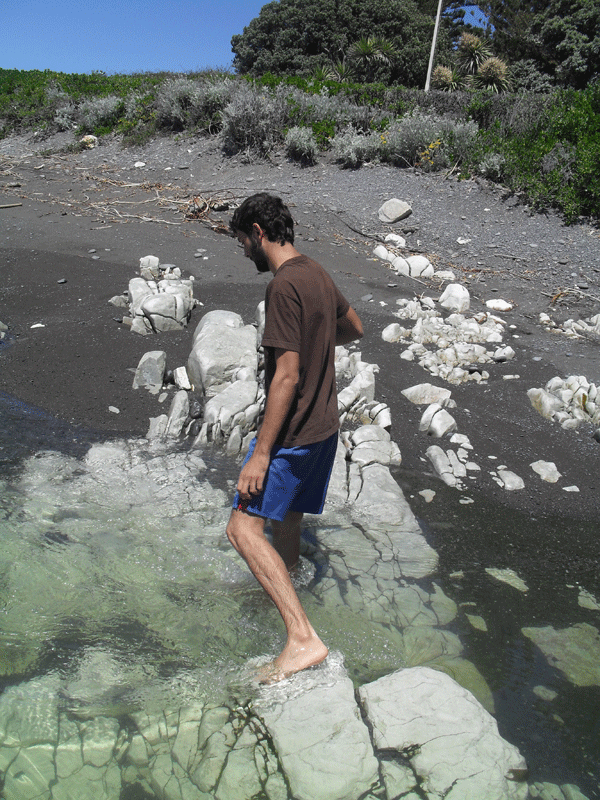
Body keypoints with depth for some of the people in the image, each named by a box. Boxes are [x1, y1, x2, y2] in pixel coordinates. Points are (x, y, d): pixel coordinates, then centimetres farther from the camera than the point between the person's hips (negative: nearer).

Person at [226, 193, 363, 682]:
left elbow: (287, 375, -24)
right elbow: (354, 327, 26)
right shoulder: (316, 274, 9)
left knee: (244, 527, -10)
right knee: (286, 520, 23)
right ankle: (276, 594, 43)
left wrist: (261, 453, -22)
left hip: (294, 431, -9)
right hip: (325, 425, 9)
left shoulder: (284, 285, -19)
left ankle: (303, 639, -13)